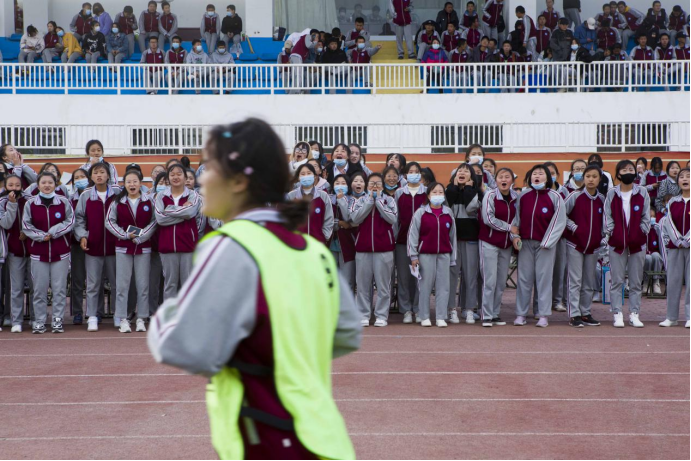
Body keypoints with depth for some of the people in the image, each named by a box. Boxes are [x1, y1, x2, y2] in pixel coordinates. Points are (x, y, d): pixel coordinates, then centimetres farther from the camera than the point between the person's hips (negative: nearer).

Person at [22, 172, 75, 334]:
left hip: (60, 251, 0)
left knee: (59, 288, 1)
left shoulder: (64, 202, -1)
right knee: (39, 288, 1)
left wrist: (53, 232, -12)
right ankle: (39, 322, 8)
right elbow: (26, 225, 1)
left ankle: (58, 321, 9)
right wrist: (40, 236, -13)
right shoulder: (30, 203, 0)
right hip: (38, 251, 0)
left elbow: (70, 222, -1)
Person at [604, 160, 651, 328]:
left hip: (637, 243, 1)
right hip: (617, 242, -1)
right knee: (617, 281, 1)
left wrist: (642, 233, -6)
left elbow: (646, 217, 3)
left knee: (636, 281, 6)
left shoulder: (642, 193, 3)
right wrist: (610, 233, -9)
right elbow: (608, 217, 2)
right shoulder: (612, 194, 2)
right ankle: (617, 314, 6)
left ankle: (634, 314, 12)